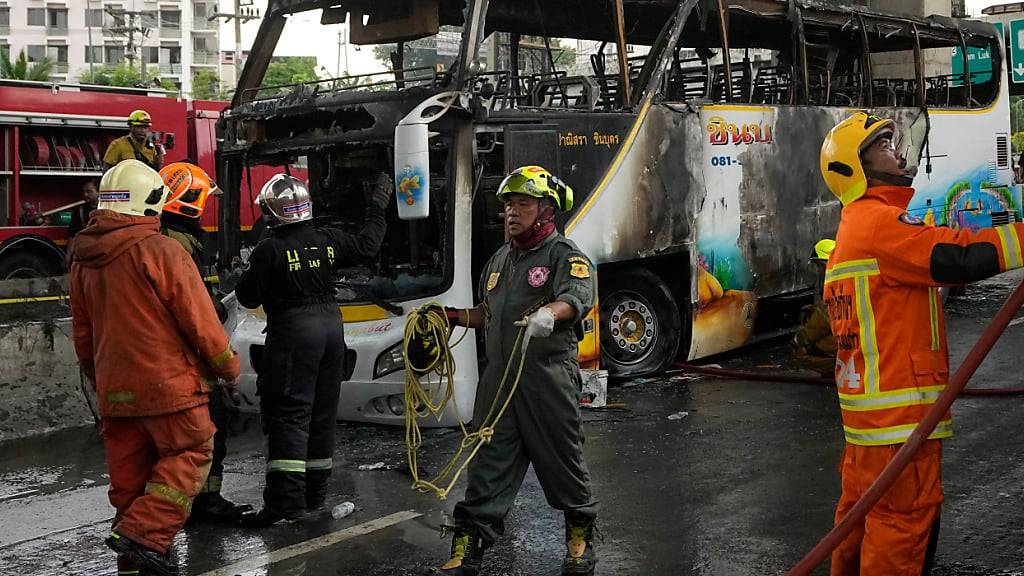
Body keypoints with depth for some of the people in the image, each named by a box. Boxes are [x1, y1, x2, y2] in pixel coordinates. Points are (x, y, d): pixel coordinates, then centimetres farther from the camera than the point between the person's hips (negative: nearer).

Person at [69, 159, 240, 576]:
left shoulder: (82, 260, 9)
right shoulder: (161, 251, -15)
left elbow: (83, 334, 17)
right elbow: (200, 321, -12)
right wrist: (228, 367, 2)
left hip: (114, 388, 7)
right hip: (168, 383, -7)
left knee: (129, 475, 13)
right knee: (189, 455, 6)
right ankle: (143, 533, -9)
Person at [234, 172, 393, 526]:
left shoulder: (269, 250, -12)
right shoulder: (327, 241, 4)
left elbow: (249, 298, -8)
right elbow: (366, 246, 19)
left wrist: (245, 277, 13)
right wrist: (377, 207, 31)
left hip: (292, 334, -6)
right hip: (331, 325, 6)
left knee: (288, 416, -6)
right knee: (322, 413, 13)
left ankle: (286, 500, -11)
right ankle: (315, 493, 22)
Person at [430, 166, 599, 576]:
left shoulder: (565, 256, -4)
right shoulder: (499, 260, 20)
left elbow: (577, 298, -25)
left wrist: (548, 314, -45)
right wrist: (451, 316, 16)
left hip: (548, 380, -6)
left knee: (563, 462, 7)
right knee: (487, 468, 5)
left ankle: (581, 538, 27)